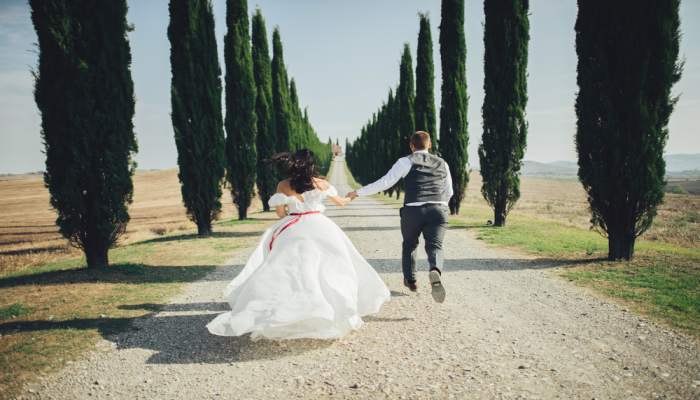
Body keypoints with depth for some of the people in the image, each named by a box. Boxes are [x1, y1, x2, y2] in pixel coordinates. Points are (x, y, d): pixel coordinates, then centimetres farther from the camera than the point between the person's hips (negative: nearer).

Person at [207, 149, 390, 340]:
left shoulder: (283, 186, 1)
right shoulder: (320, 183, 3)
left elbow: (280, 212, 3)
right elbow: (340, 202, 17)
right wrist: (350, 197, 39)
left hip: (293, 231, 1)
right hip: (320, 229, 0)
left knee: (285, 270, 2)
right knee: (327, 269, 7)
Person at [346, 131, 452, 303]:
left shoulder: (406, 162, 5)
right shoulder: (442, 163, 18)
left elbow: (385, 182, -4)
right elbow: (449, 192, 26)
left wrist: (359, 192, 2)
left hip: (413, 211, -1)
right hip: (438, 210, 2)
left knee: (409, 244, 21)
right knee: (434, 246, -3)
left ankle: (410, 280, 33)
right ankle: (435, 271, -36)